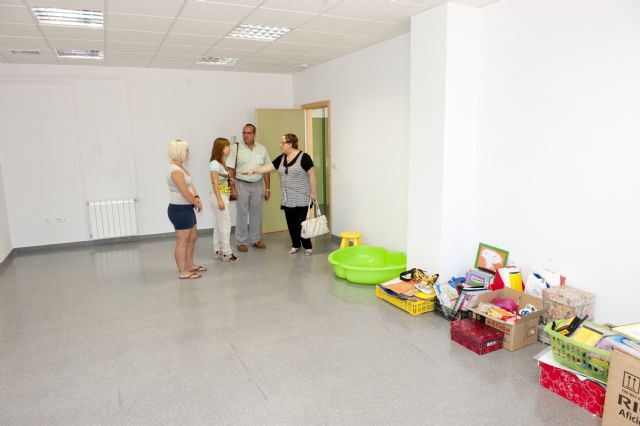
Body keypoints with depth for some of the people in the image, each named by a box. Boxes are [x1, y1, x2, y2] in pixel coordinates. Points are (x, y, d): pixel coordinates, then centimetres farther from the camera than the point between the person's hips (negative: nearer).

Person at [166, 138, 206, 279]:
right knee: (182, 241, -2)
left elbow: (190, 185, 13)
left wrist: (197, 197, -4)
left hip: (186, 209, 11)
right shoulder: (175, 170, -21)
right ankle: (183, 272, 8)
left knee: (193, 237, 20)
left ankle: (190, 265, 33)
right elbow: (185, 192, -24)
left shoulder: (180, 166, 11)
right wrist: (197, 203, -9)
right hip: (179, 210, -11)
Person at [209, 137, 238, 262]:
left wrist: (229, 180, 2)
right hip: (220, 197, -9)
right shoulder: (215, 163, -15)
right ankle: (226, 253, 4)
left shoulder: (222, 163, 12)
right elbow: (214, 183, -19)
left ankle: (218, 251, 22)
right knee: (225, 225, -4)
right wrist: (220, 200, -22)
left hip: (224, 196, 9)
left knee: (219, 224, 14)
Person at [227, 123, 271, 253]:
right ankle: (241, 242, 13)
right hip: (241, 185, -2)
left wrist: (267, 188, 5)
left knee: (256, 213, 11)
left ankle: (255, 239, 24)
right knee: (242, 214, 3)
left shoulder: (262, 149, 4)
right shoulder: (237, 148, -4)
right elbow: (231, 169, -3)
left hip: (258, 185, 3)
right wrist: (232, 187, -8)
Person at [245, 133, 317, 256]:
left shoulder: (304, 157, -10)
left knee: (302, 223, -3)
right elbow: (268, 167, 10)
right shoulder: (281, 158, 10)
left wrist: (313, 192, -10)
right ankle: (295, 245, 23)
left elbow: (312, 175, -9)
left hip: (301, 199, -6)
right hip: (287, 199, 6)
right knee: (291, 223, 9)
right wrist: (254, 170, -1)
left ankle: (308, 246, 10)